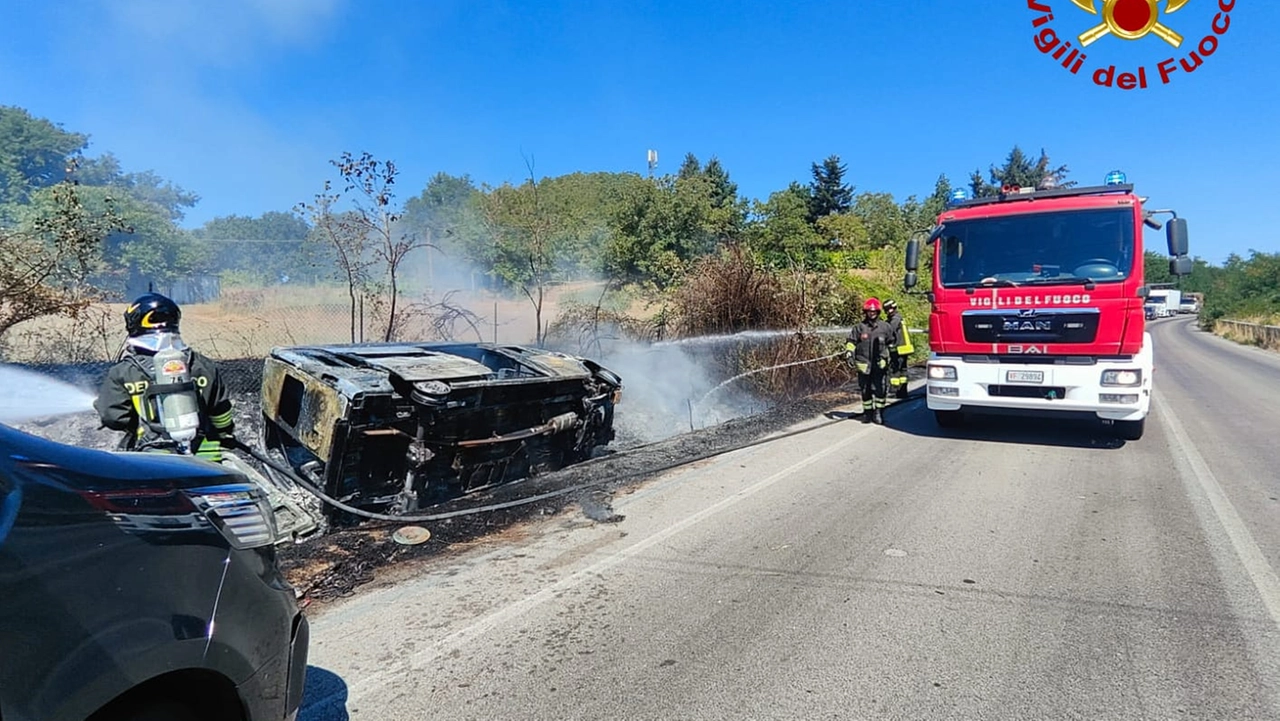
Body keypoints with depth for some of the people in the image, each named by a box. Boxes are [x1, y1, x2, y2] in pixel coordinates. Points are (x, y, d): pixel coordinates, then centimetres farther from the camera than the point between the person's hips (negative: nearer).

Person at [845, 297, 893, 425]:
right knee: (865, 390, 8)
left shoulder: (884, 327, 10)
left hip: (879, 364, 0)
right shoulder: (859, 327, 4)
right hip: (863, 365, 0)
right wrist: (849, 351, -11)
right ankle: (867, 412, 20)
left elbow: (890, 343, 22)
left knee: (880, 389, -7)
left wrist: (889, 360, 23)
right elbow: (851, 341, 7)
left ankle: (878, 413, 4)